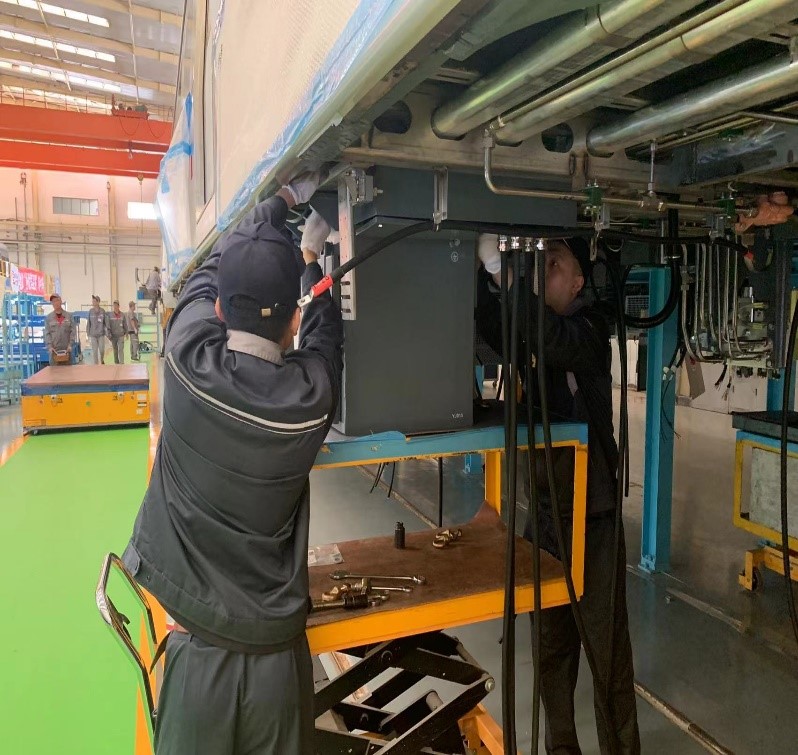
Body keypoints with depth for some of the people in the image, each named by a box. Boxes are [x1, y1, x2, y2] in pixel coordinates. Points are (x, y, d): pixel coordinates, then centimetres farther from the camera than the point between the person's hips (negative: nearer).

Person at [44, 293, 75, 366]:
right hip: (54, 349, 0)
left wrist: (70, 345, -8)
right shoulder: (48, 317, 5)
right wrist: (50, 346, -11)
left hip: (66, 349, 0)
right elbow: (47, 333, 1)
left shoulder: (69, 316, 5)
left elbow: (72, 331, 2)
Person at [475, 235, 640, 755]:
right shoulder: (525, 333, 6)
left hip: (593, 515, -4)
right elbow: (488, 329, -14)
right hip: (541, 512, 5)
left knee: (608, 646, 7)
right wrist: (489, 274, -28)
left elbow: (555, 340, -29)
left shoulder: (590, 329, -8)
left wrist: (504, 272, -34)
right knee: (552, 643, 16)